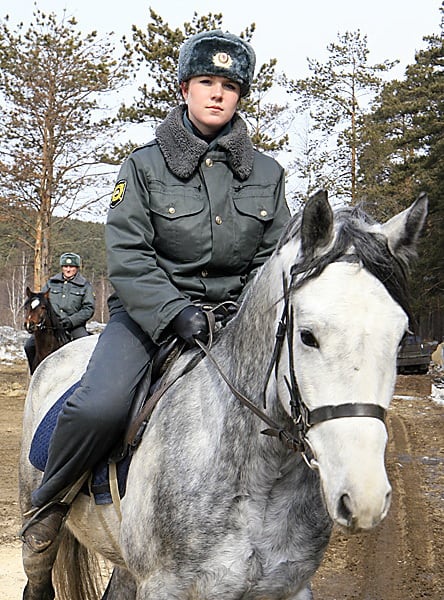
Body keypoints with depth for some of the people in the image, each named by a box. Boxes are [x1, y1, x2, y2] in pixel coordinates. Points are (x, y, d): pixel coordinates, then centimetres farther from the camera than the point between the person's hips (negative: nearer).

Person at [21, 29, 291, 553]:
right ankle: (49, 498, 3)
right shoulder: (145, 165, -1)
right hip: (151, 309, -3)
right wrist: (175, 312, -23)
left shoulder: (266, 174, 7)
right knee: (99, 409, -27)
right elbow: (127, 257, -9)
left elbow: (273, 257, 8)